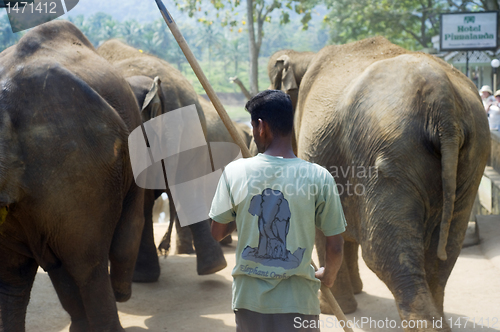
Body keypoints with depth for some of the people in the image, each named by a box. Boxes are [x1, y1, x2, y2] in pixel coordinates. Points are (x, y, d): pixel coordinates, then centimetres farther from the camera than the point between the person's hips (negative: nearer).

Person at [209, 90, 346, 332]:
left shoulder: (235, 172, -7)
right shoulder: (319, 178, -10)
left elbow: (216, 234, 4)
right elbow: (335, 247, -5)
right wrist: (327, 276, 16)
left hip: (249, 300, 2)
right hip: (298, 303, -1)